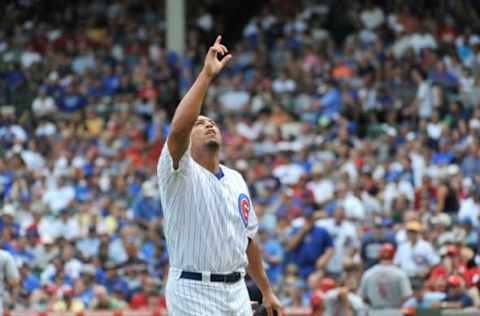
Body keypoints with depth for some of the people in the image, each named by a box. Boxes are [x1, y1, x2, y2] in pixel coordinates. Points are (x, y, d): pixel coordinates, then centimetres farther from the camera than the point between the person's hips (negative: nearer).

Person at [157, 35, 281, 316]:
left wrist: (267, 291, 21)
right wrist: (207, 74, -29)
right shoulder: (180, 174, -6)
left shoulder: (236, 180, 15)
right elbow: (178, 128, -27)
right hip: (193, 291, -7)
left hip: (236, 291, 7)